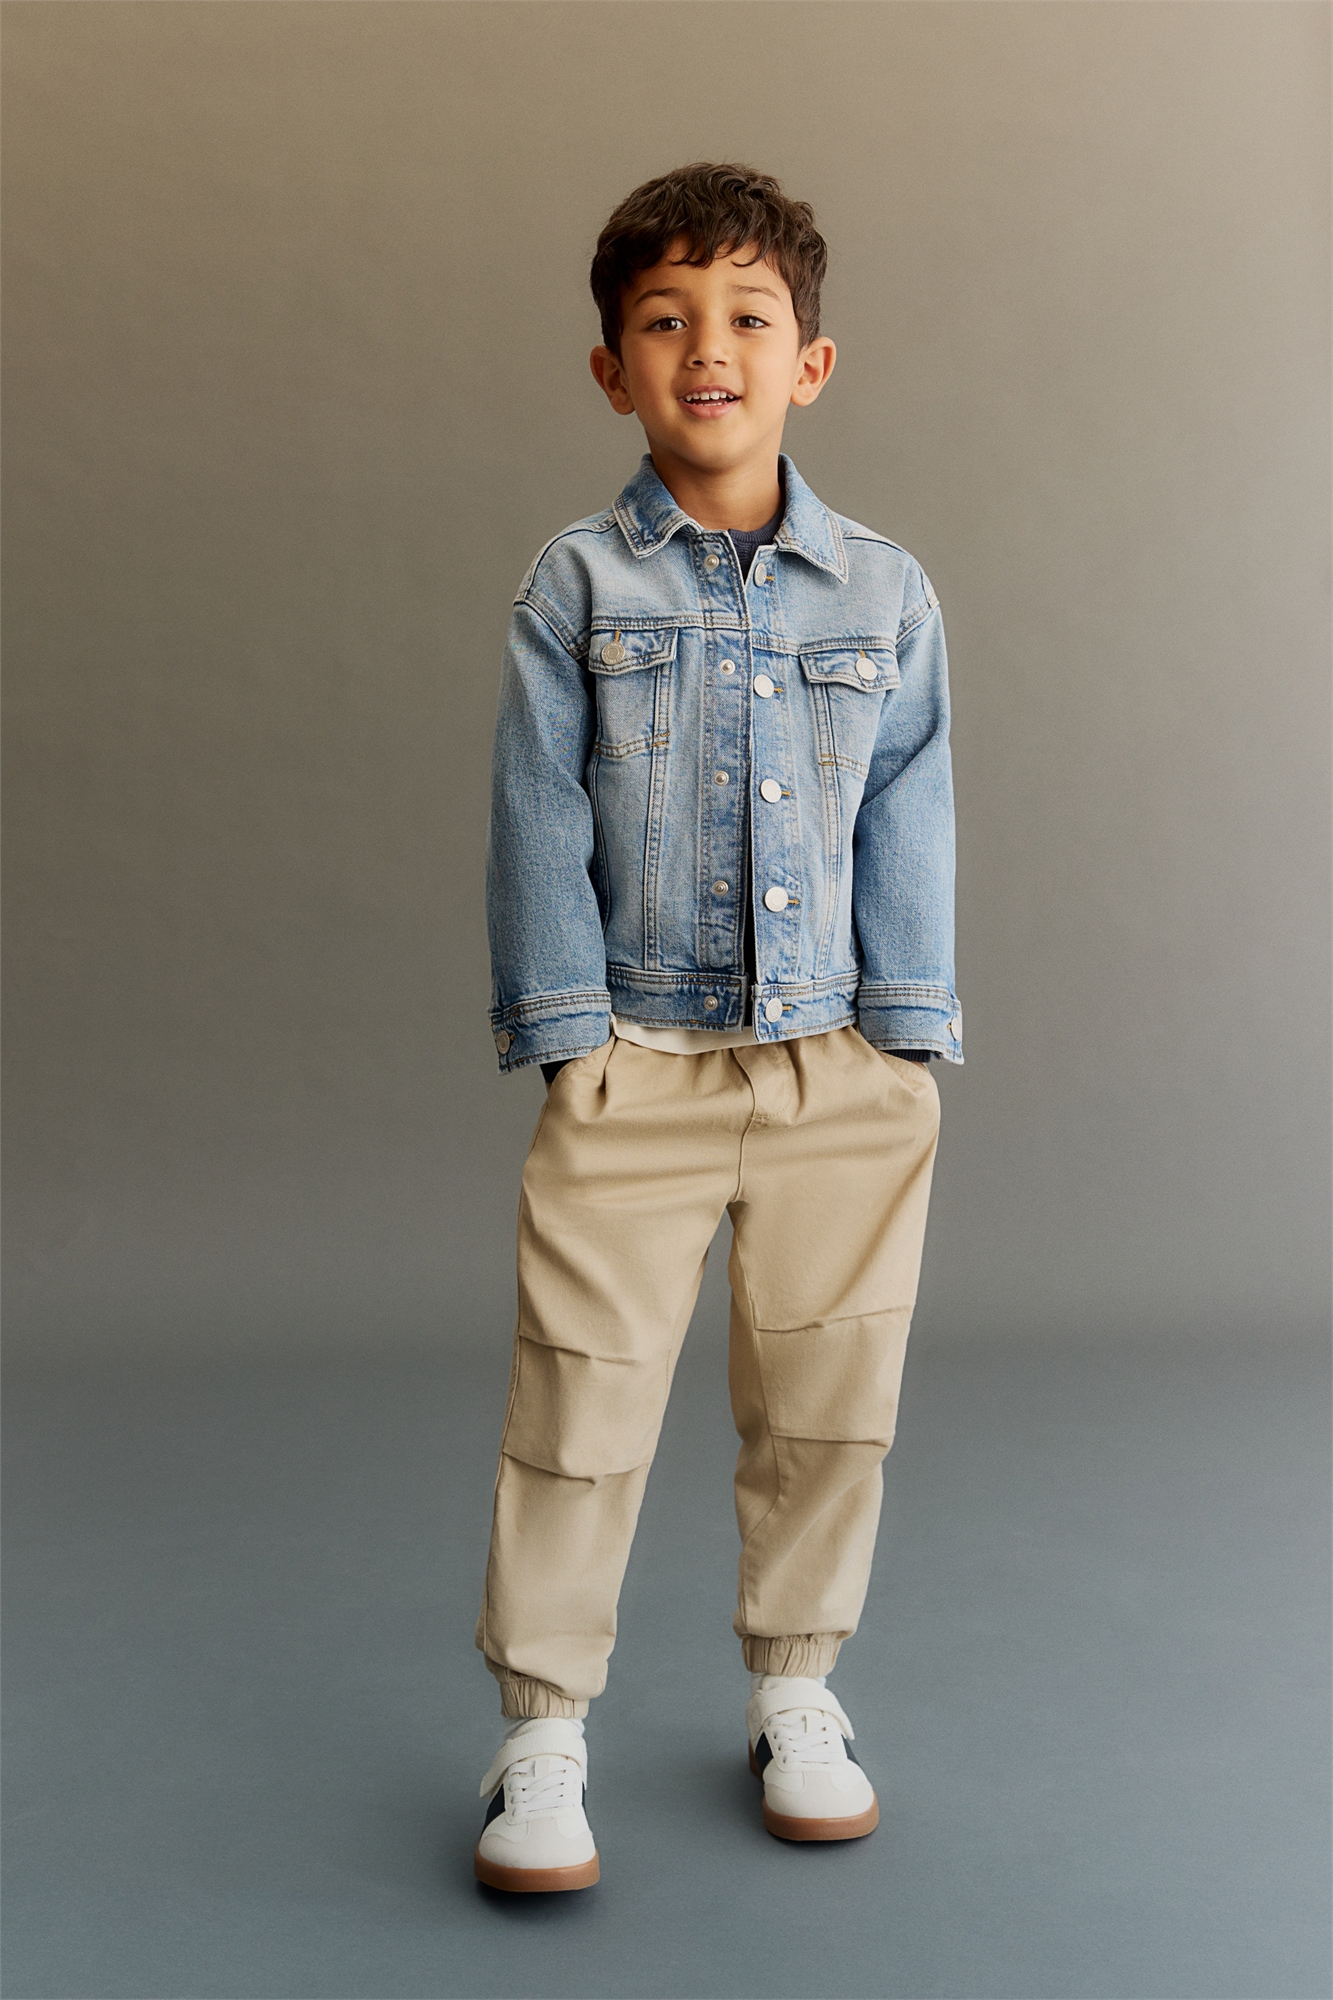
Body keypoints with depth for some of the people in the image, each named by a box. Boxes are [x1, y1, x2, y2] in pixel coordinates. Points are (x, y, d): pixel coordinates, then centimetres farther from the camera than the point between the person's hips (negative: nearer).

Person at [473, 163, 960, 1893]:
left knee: (830, 1401, 10)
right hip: (636, 1067, -2)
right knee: (582, 1406, 0)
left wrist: (907, 1037, -2)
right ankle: (543, 1729, 18)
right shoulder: (577, 585, 2)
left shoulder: (887, 595, 6)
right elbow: (539, 820, -1)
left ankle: (794, 1696, 32)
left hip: (844, 1070, 2)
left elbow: (910, 822, 5)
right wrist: (569, 1034, -7)